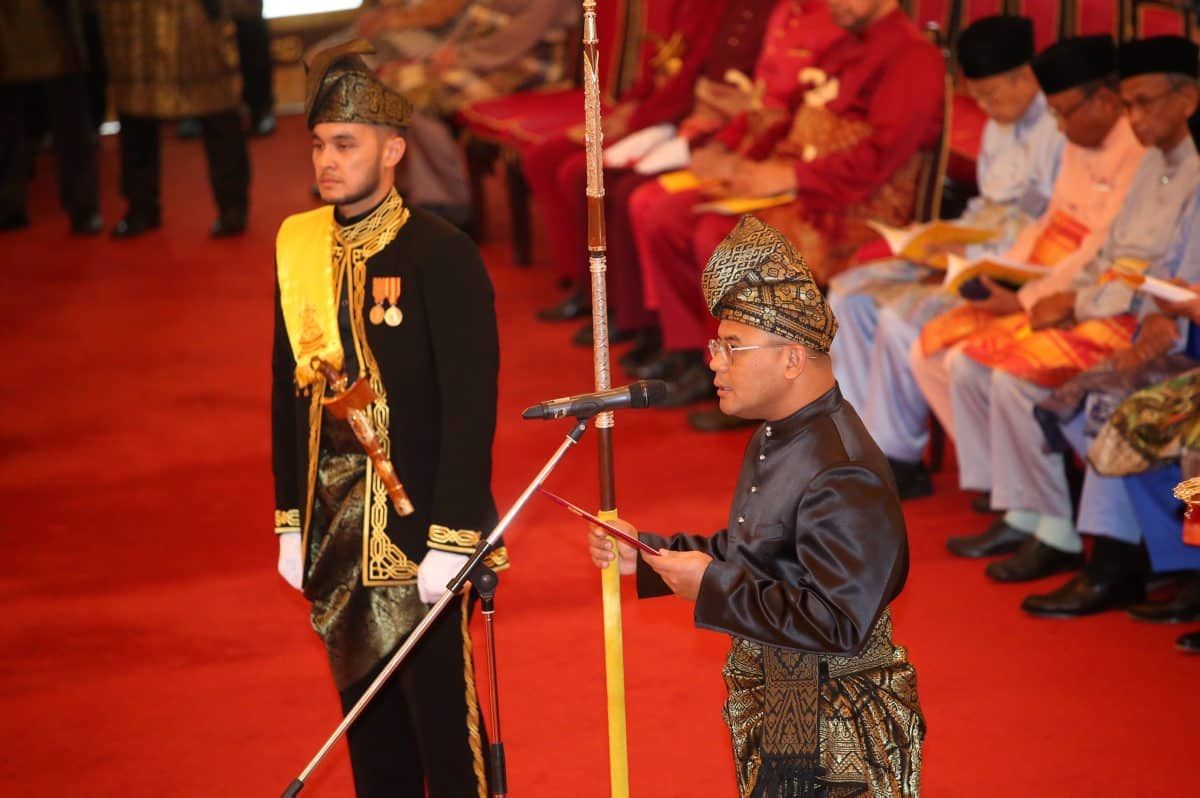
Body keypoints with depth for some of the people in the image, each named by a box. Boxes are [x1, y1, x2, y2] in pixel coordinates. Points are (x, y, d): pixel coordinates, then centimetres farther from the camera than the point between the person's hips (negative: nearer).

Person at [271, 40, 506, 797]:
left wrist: (451, 539, -17)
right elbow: (290, 392, 13)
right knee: (370, 728, 14)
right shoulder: (300, 248, 7)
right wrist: (292, 524, 12)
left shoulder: (443, 254, -11)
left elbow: (472, 403, -14)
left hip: (416, 534, -6)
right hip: (336, 532, 6)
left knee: (443, 722, -1)